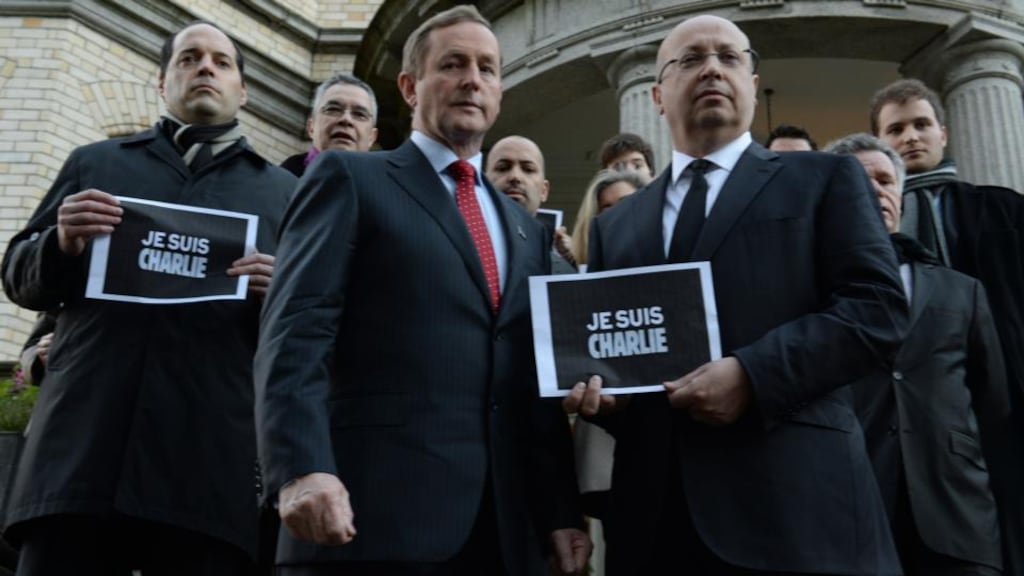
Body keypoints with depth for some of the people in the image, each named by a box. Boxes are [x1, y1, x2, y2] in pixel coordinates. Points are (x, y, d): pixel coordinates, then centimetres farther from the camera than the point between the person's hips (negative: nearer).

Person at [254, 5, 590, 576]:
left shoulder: (526, 227, 20)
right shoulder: (350, 179, 4)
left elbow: (538, 379, 17)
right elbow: (296, 333, -8)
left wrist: (562, 511, 11)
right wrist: (303, 469, -20)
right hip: (372, 512, -5)